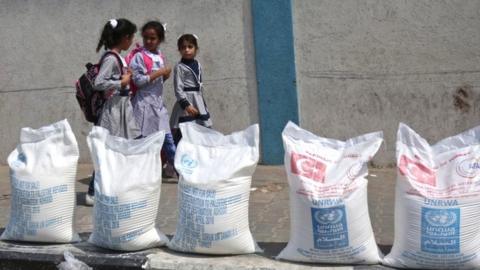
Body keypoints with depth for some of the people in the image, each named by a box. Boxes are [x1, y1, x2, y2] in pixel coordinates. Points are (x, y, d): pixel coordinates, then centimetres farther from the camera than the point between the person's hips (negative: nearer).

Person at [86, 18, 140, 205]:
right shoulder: (111, 58, -17)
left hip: (123, 107, 10)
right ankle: (93, 193, 6)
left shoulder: (118, 57, 11)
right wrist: (122, 82, -18)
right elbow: (98, 83, -26)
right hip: (114, 108, -10)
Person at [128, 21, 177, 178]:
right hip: (144, 102, -6)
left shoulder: (160, 57, 12)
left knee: (167, 137, 10)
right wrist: (159, 73, -16)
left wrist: (166, 75, -1)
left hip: (158, 102, 7)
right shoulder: (139, 56, -9)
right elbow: (138, 80, -17)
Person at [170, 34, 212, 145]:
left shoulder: (198, 65, 11)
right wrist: (186, 105, -21)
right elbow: (178, 89, -14)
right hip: (186, 100, -7)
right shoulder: (179, 67, -9)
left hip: (199, 101, 7)